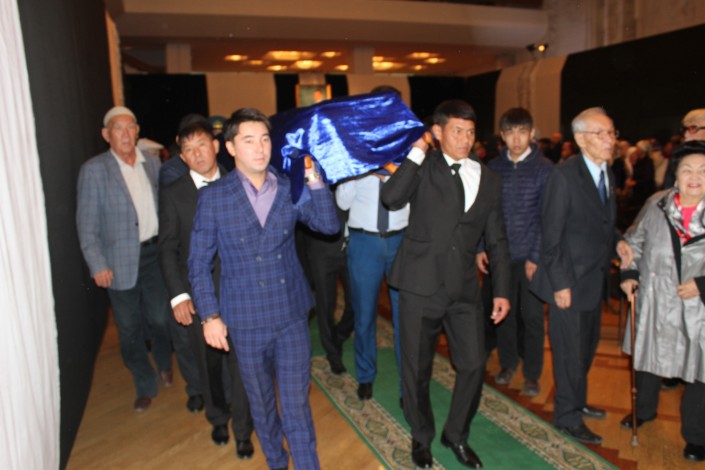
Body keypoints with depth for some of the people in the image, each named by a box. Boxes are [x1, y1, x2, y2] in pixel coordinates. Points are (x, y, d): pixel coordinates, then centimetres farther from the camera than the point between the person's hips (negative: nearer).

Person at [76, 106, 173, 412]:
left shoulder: (152, 163, 6)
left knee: (160, 319, 6)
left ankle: (164, 362, 39)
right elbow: (87, 223, -6)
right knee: (130, 329, 9)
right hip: (120, 262, -2)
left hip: (155, 253, 2)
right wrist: (97, 265, -10)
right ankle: (145, 386, 29)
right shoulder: (94, 170, -5)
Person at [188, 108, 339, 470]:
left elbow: (329, 225, -10)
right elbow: (199, 263, -2)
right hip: (246, 321, 0)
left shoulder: (290, 189, -1)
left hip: (292, 315, 0)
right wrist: (210, 315, -6)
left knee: (296, 404, 4)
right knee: (261, 403, 19)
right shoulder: (213, 197, -6)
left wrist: (314, 181, -21)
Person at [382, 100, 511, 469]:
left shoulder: (489, 180, 9)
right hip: (421, 285, -3)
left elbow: (496, 241, 12)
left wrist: (501, 291, 8)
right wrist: (416, 152, -15)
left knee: (473, 365, 7)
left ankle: (456, 435, 34)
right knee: (417, 368, 10)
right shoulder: (423, 167, -2)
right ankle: (421, 436, 35)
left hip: (464, 288, 3)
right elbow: (390, 198, -21)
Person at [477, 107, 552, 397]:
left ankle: (532, 373, 21)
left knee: (532, 315, 4)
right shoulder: (493, 167, 6)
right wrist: (480, 248, 1)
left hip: (530, 255, -2)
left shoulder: (544, 168, -3)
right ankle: (507, 363, 30)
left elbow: (546, 218, -5)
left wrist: (536, 257, -10)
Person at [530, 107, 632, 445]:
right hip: (570, 280, -8)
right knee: (571, 351, 3)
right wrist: (560, 283, -18)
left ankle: (577, 402, 39)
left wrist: (617, 242, -3)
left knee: (588, 347, 20)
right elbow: (551, 235, -17)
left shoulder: (607, 175, 9)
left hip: (595, 278, 8)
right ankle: (567, 417, 21)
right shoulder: (564, 175, -16)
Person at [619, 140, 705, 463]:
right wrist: (629, 273, 0)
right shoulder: (656, 204, -3)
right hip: (654, 302, 3)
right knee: (647, 356, 20)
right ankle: (643, 410, 45)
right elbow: (634, 240, 9)